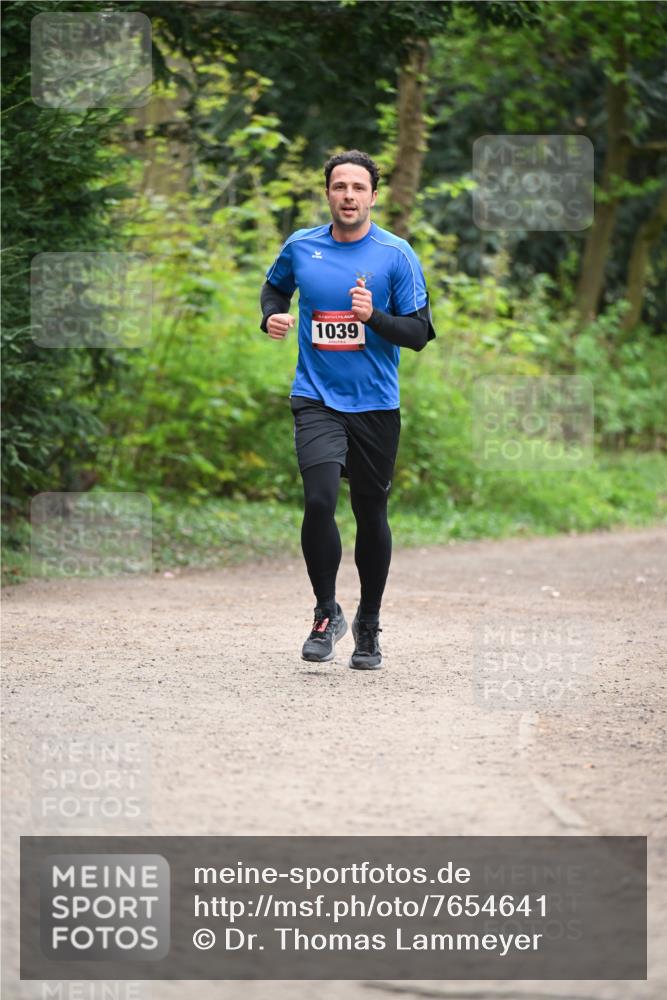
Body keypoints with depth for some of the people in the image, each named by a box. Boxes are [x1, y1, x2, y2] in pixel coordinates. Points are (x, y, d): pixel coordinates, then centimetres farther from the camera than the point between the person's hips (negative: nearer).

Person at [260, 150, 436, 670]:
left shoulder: (397, 255, -4)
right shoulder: (301, 247, 3)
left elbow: (419, 333, -4)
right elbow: (276, 285, 25)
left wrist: (373, 316, -21)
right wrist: (272, 315, 4)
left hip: (375, 406, 0)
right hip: (316, 399, 0)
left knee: (371, 515, 9)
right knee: (320, 500, -20)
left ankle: (369, 625, 27)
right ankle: (326, 613, -1)